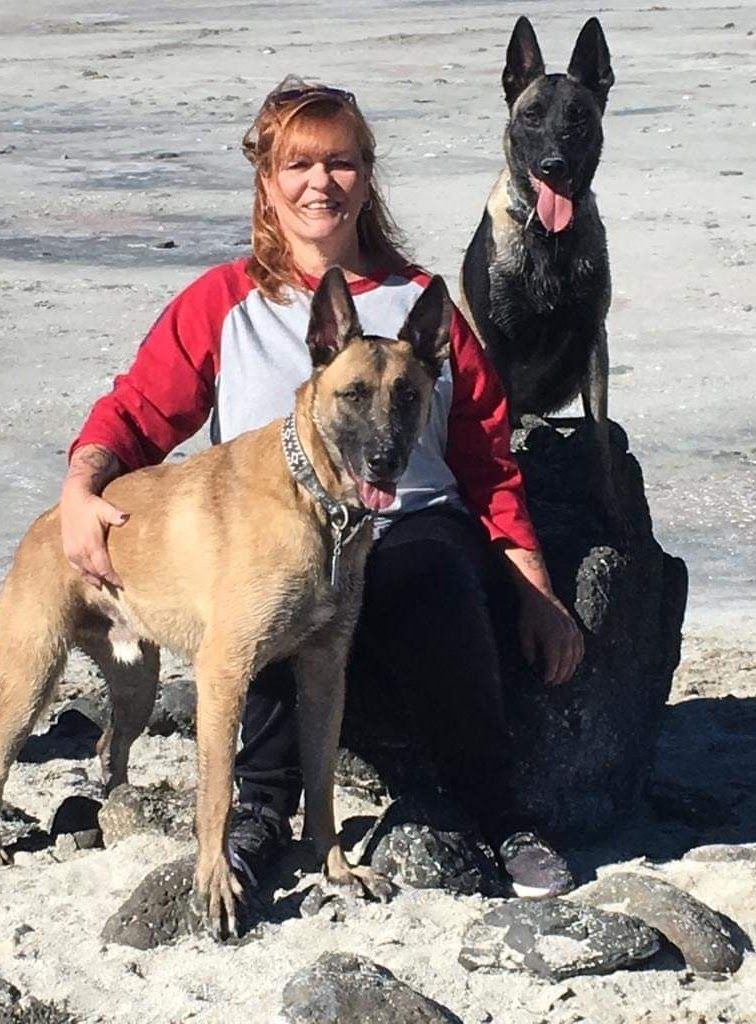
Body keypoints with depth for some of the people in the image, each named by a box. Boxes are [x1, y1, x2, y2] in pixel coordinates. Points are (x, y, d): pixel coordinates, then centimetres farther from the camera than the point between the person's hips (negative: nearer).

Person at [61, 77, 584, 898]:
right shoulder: (222, 304, 14)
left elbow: (490, 462, 16)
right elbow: (135, 412, 8)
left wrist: (539, 596, 7)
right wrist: (81, 491, -15)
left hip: (413, 527, 1)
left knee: (439, 593, -34)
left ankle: (494, 817, -12)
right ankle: (264, 808, -16)